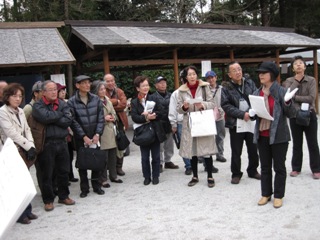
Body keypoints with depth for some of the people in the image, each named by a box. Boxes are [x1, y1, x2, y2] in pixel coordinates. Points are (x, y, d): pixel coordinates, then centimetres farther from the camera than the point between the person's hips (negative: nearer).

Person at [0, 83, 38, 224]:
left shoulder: (20, 111, 13)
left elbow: (27, 130, 10)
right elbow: (12, 133, -16)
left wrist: (31, 147, -5)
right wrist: (28, 147, -15)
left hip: (24, 151, 7)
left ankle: (27, 210, 22)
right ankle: (20, 213, 10)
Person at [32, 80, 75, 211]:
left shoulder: (63, 104, 7)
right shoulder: (38, 106, -3)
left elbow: (68, 120, -7)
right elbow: (45, 117, -22)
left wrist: (51, 119, -12)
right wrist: (60, 114, -8)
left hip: (61, 142, 4)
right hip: (46, 144, -3)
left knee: (63, 171, 13)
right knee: (47, 174, 5)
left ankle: (64, 196, 29)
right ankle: (48, 200, 19)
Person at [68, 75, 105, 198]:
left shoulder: (96, 99, 2)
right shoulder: (71, 102, -6)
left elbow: (100, 118, 1)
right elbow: (73, 121, -9)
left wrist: (97, 134, -8)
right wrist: (84, 137, -13)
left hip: (95, 137, 2)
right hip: (80, 138, -2)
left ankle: (96, 185, 22)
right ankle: (84, 188, 18)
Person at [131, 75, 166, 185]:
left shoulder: (154, 99, 2)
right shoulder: (134, 102, 1)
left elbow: (160, 113, -5)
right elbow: (134, 117, -10)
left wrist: (150, 115, -17)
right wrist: (146, 118, -23)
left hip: (155, 132, 0)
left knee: (156, 156, 9)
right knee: (145, 157, 9)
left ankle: (155, 176, 22)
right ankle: (147, 177, 22)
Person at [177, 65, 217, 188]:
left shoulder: (204, 87, 1)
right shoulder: (182, 90, 4)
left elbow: (212, 103, -1)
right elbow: (178, 108, 5)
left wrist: (203, 105, -20)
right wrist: (184, 107, -16)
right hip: (189, 124, 2)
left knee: (206, 150, -2)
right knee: (192, 150, 7)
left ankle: (210, 177, 11)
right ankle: (195, 176, 22)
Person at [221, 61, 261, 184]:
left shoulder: (250, 83, 6)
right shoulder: (226, 87, -4)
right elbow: (226, 105, -12)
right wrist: (242, 114, -21)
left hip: (252, 121, 3)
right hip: (235, 124, -3)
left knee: (253, 149, 13)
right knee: (236, 151, 6)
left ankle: (253, 171, 32)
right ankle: (236, 174, 22)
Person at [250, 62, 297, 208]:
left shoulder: (281, 91, -9)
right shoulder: (256, 93, 6)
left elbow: (291, 114, -9)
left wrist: (287, 102, -28)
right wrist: (251, 114, -8)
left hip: (278, 136, -5)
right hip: (262, 136, 5)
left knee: (279, 167, 7)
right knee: (265, 167, 14)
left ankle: (278, 196, 20)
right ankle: (266, 194, 27)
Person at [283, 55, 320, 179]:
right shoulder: (289, 81, 3)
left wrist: (294, 97, -13)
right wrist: (297, 80, -13)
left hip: (309, 115, -1)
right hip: (295, 116, 2)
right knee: (297, 144, 11)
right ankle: (296, 168, 22)